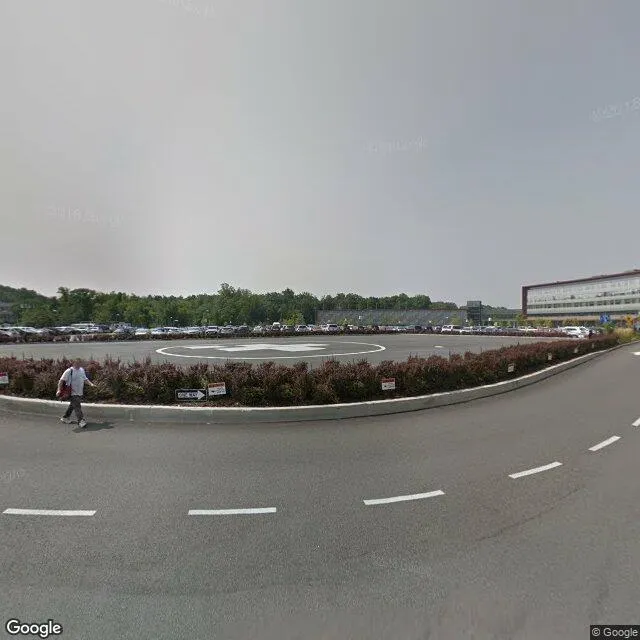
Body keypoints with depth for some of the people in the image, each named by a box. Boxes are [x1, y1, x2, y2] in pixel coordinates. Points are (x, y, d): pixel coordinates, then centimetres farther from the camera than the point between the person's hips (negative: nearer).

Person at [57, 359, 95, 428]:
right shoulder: (69, 371, -11)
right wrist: (59, 390, -21)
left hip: (80, 393, 7)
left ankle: (65, 418, 36)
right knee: (77, 407, -12)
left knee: (72, 406, 20)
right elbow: (61, 380, -13)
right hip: (73, 393, -7)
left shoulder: (82, 370, 11)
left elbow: (85, 379, 21)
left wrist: (91, 384, 8)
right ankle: (81, 421, -13)